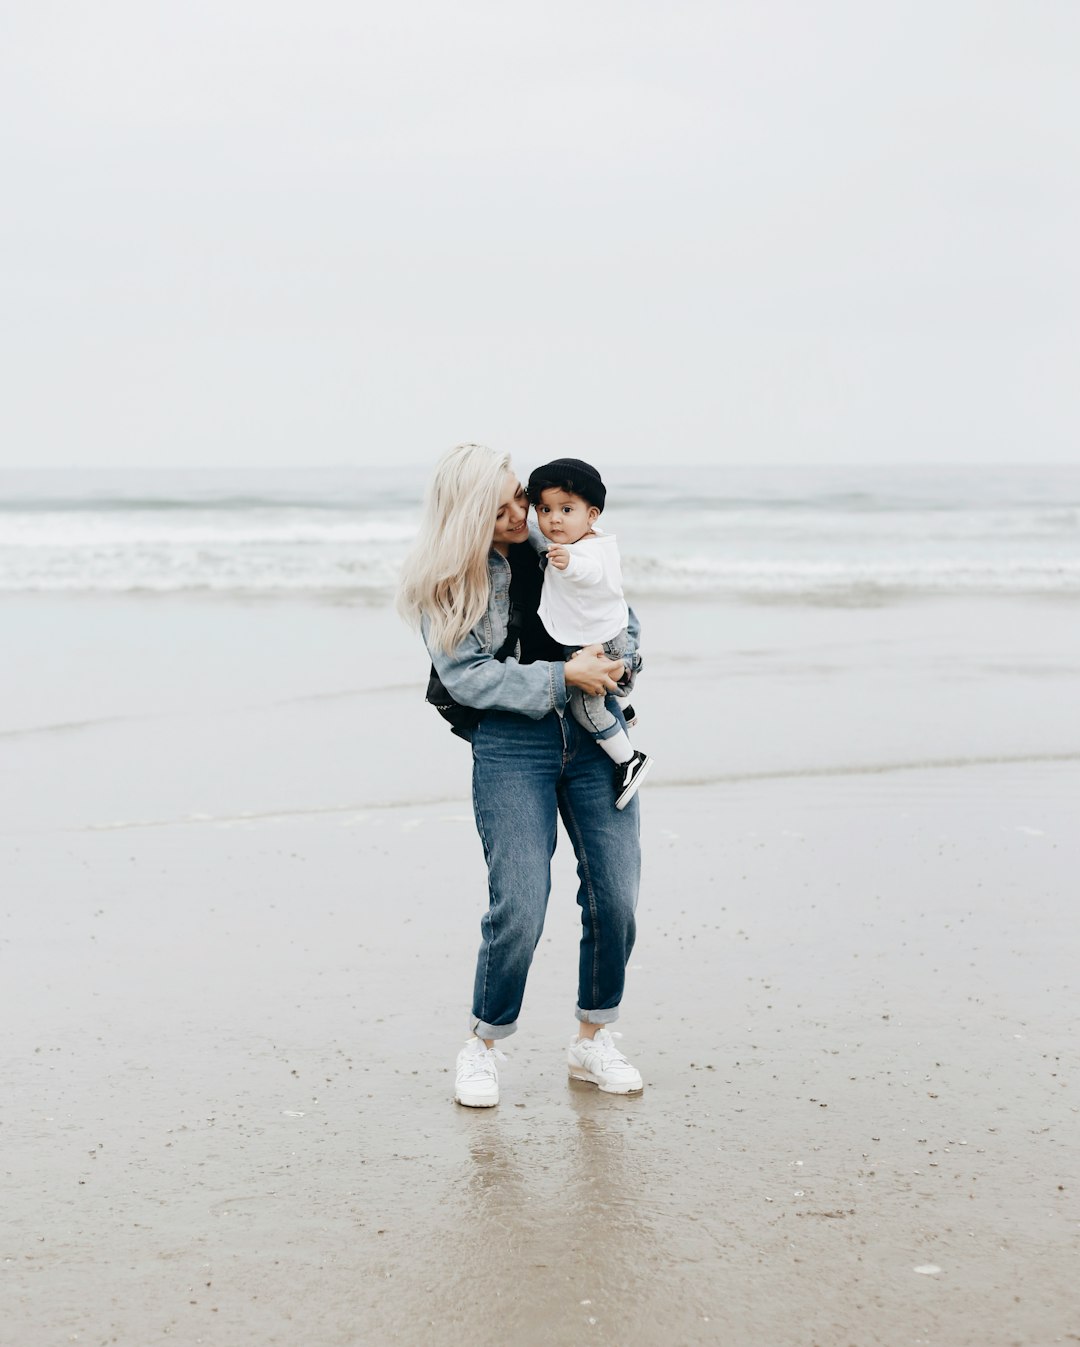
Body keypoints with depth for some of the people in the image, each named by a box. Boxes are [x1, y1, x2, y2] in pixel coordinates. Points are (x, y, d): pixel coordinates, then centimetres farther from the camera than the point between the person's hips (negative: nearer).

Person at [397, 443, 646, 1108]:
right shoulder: (445, 582, -2)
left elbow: (622, 616, 16)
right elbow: (469, 677, -11)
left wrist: (621, 662, -6)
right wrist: (561, 677, -18)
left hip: (594, 734, 4)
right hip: (511, 742, -3)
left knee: (616, 896, -1)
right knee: (519, 908, -11)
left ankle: (594, 1039, 18)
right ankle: (484, 1047, 12)